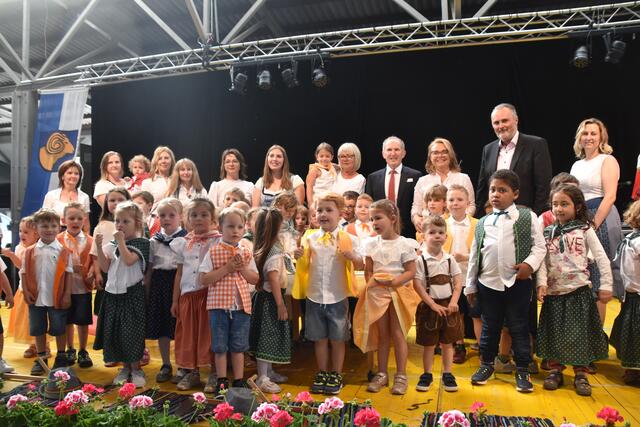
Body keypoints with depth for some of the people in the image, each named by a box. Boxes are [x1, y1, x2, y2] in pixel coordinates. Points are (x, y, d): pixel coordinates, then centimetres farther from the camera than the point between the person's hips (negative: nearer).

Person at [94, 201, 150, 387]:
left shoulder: (140, 243, -8)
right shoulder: (112, 244, 11)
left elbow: (129, 260, -23)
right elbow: (105, 267, 4)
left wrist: (121, 241, -17)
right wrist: (99, 247, -5)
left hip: (132, 293, -6)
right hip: (113, 293, 6)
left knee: (131, 331, -4)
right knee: (114, 332, 10)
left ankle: (136, 369, 11)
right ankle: (125, 367, 25)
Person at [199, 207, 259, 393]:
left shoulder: (246, 253, 5)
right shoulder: (214, 252, -4)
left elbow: (255, 279, 8)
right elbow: (203, 280, -10)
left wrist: (243, 268, -10)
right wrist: (226, 269, -17)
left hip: (241, 306, 2)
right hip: (219, 305, -2)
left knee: (238, 346, 11)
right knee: (220, 347, 9)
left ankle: (238, 382, 23)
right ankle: (222, 382, 24)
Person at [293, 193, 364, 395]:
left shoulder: (348, 239, -5)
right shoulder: (310, 238, 1)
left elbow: (361, 265, -4)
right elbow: (304, 267, 8)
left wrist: (351, 256, -24)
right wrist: (299, 257, -12)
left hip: (337, 298, -2)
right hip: (314, 297, 2)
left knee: (337, 339, 10)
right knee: (319, 339, 14)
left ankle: (336, 375, 26)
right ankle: (322, 374, 29)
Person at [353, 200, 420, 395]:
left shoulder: (404, 244, -8)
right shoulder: (372, 244, 4)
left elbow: (411, 271, -9)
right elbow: (368, 271, 7)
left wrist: (394, 281, -23)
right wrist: (371, 286, -8)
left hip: (398, 292, -3)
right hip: (378, 294, 4)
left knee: (397, 333, 2)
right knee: (382, 334, 12)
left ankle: (401, 376, 14)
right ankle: (382, 374, 22)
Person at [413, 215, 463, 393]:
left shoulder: (450, 259, 3)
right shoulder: (421, 260, -9)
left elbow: (458, 281, 2)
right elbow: (417, 285, -13)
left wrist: (453, 302, -10)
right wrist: (433, 305, -16)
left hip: (449, 306, 3)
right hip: (429, 306, -3)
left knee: (447, 343, 12)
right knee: (429, 344, 8)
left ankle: (447, 374, 25)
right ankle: (427, 374, 23)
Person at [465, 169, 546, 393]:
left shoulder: (528, 217, 0)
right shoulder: (482, 223, 7)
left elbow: (539, 246, 1)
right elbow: (474, 255, 10)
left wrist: (530, 264, -18)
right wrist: (470, 285, 11)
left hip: (518, 282, -2)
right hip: (487, 283, 3)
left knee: (519, 327, 7)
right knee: (489, 327, 14)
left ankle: (522, 370, 21)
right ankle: (487, 363, 30)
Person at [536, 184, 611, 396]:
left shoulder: (584, 230, 0)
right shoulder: (548, 233, 5)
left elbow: (601, 258, -1)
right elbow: (542, 260, -1)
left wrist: (605, 285, -5)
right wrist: (541, 283, -14)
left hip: (579, 290, -2)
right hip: (554, 291, 2)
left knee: (580, 332, 3)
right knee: (554, 332, 8)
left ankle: (581, 375, 18)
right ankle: (555, 371, 22)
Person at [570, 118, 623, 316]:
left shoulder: (607, 160, -3)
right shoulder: (577, 165, 16)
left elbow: (610, 196, -13)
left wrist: (593, 226, -18)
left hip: (601, 220, -6)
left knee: (596, 283, -1)